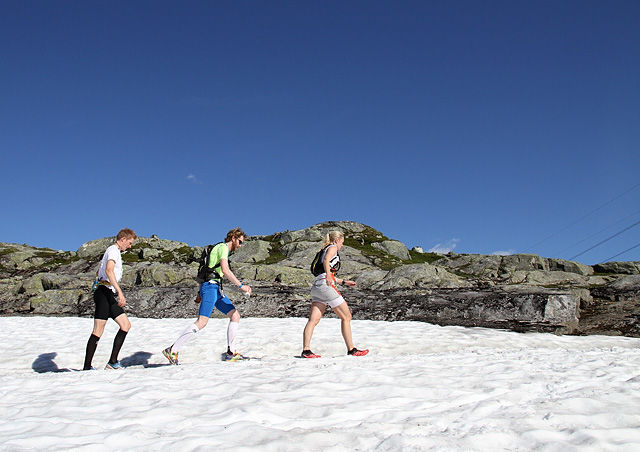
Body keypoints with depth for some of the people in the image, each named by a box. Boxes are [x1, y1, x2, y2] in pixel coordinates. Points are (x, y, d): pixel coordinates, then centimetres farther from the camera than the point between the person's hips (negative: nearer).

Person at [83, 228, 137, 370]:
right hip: (104, 293, -10)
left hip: (109, 295, 10)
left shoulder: (114, 251, 25)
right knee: (98, 332, -8)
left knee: (126, 325, 2)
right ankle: (87, 367, -4)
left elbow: (99, 271, 35)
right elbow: (109, 270, -25)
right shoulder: (113, 250, -7)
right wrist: (120, 292, -30)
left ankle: (112, 362, -1)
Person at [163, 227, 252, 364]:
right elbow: (225, 270, -19)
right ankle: (172, 350, -16)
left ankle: (231, 353, 9)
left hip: (217, 289, 11)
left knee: (235, 316, 7)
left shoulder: (223, 249, 26)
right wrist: (241, 285, -16)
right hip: (211, 286, -11)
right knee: (202, 321, -18)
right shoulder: (223, 247, -4)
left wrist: (200, 293, 24)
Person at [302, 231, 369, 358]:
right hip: (325, 284, -9)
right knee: (346, 316, -1)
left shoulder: (325, 250, 32)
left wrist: (344, 282, 42)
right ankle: (351, 349, 2)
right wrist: (328, 274, -29)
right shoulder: (332, 247, 6)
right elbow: (326, 261, -16)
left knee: (313, 319, -5)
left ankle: (306, 350, -16)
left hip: (317, 286, 9)